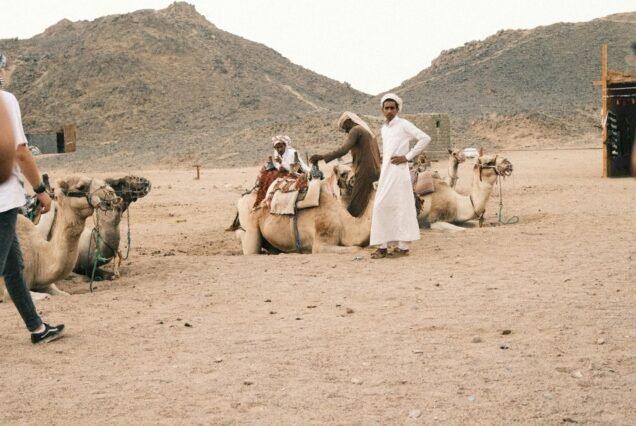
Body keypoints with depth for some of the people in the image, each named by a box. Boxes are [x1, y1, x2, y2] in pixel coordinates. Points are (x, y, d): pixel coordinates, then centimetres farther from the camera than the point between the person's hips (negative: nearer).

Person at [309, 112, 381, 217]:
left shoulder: (355, 130, -6)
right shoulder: (369, 132, 23)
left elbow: (343, 150, -20)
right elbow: (378, 155, 26)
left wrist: (322, 157, -22)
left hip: (364, 172, -9)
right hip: (375, 172, 9)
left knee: (353, 209, -13)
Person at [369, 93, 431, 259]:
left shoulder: (404, 125, -6)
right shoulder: (384, 128, 16)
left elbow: (425, 138, -13)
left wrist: (408, 156, -13)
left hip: (398, 172, -7)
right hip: (385, 172, 7)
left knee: (401, 207, -4)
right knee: (382, 207, 3)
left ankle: (403, 246, 1)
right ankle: (383, 245, 7)